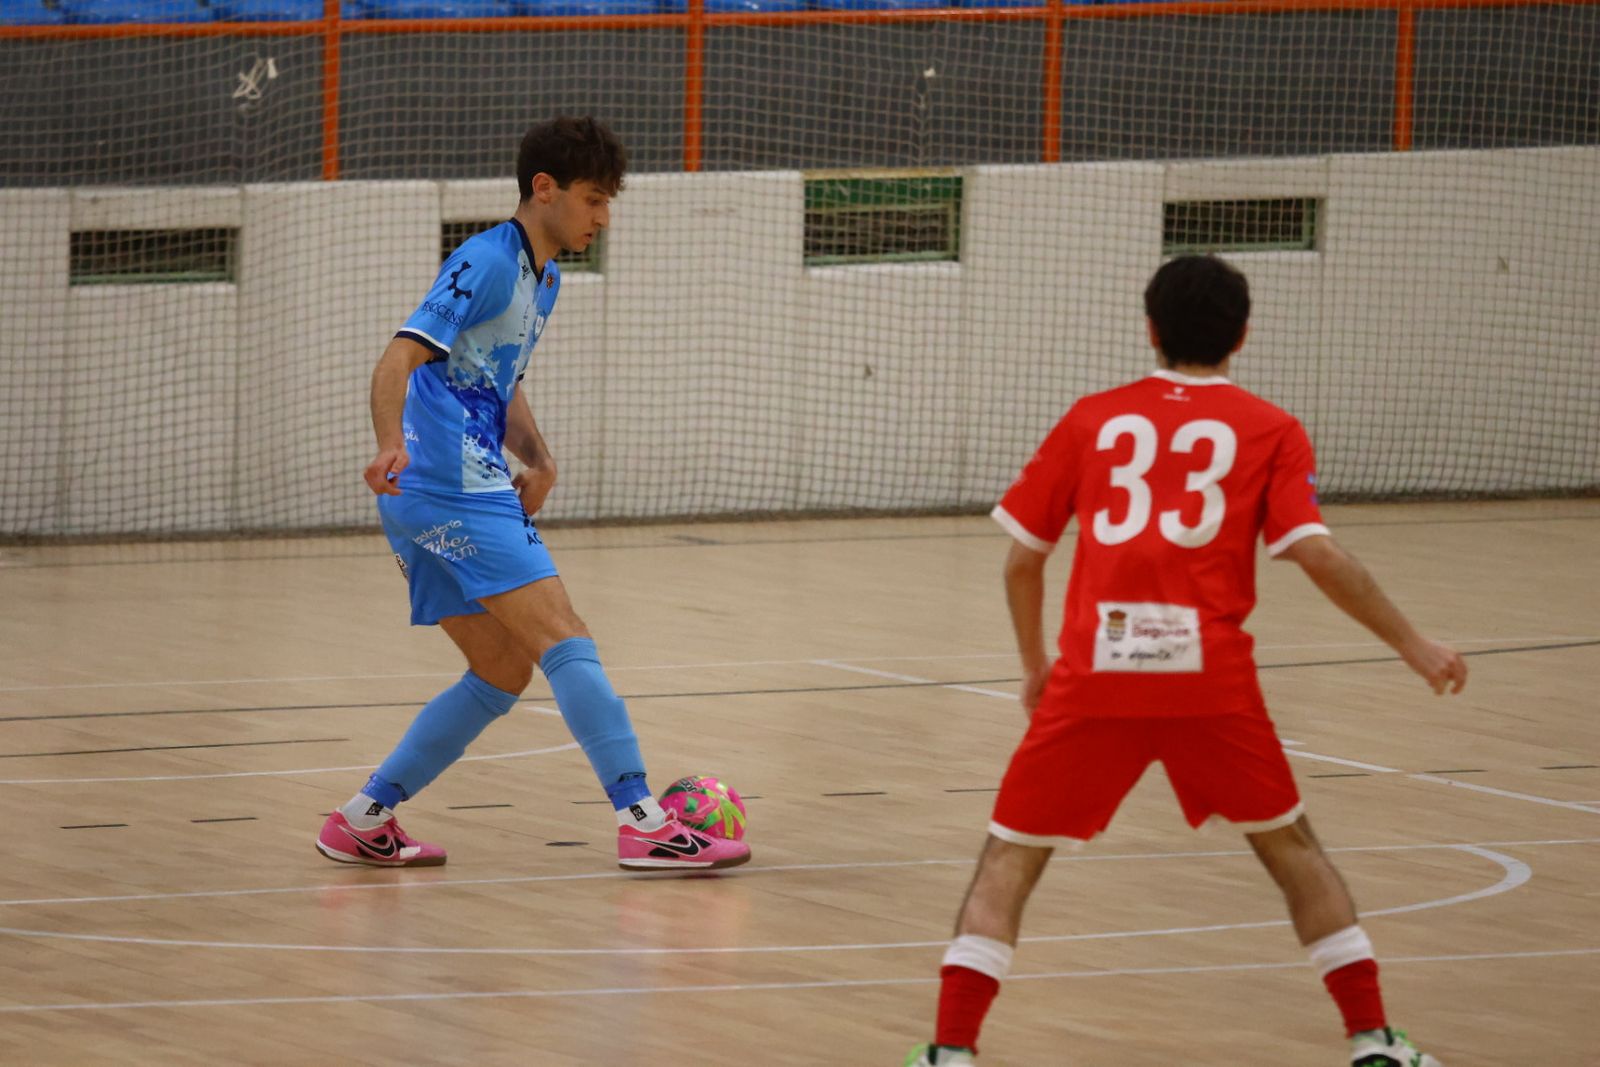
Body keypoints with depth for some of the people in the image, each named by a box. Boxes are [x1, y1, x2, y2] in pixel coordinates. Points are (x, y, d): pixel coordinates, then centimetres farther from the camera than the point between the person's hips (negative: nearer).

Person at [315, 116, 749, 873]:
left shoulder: (543, 277, 17)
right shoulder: (485, 263, -12)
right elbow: (399, 361, -23)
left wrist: (537, 459, 9)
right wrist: (392, 444, -42)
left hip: (430, 500, 10)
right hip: (452, 490, -10)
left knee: (504, 671, 12)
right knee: (566, 642, -14)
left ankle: (363, 821, 15)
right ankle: (642, 823, -18)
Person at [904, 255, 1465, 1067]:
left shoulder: (1092, 419, 15)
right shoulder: (1269, 430, 10)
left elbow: (1021, 558, 15)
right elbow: (1317, 553, -3)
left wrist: (1034, 663, 30)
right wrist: (1413, 646, 4)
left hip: (1093, 671, 0)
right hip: (1210, 674, 0)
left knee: (1011, 856, 10)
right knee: (1290, 846, 20)